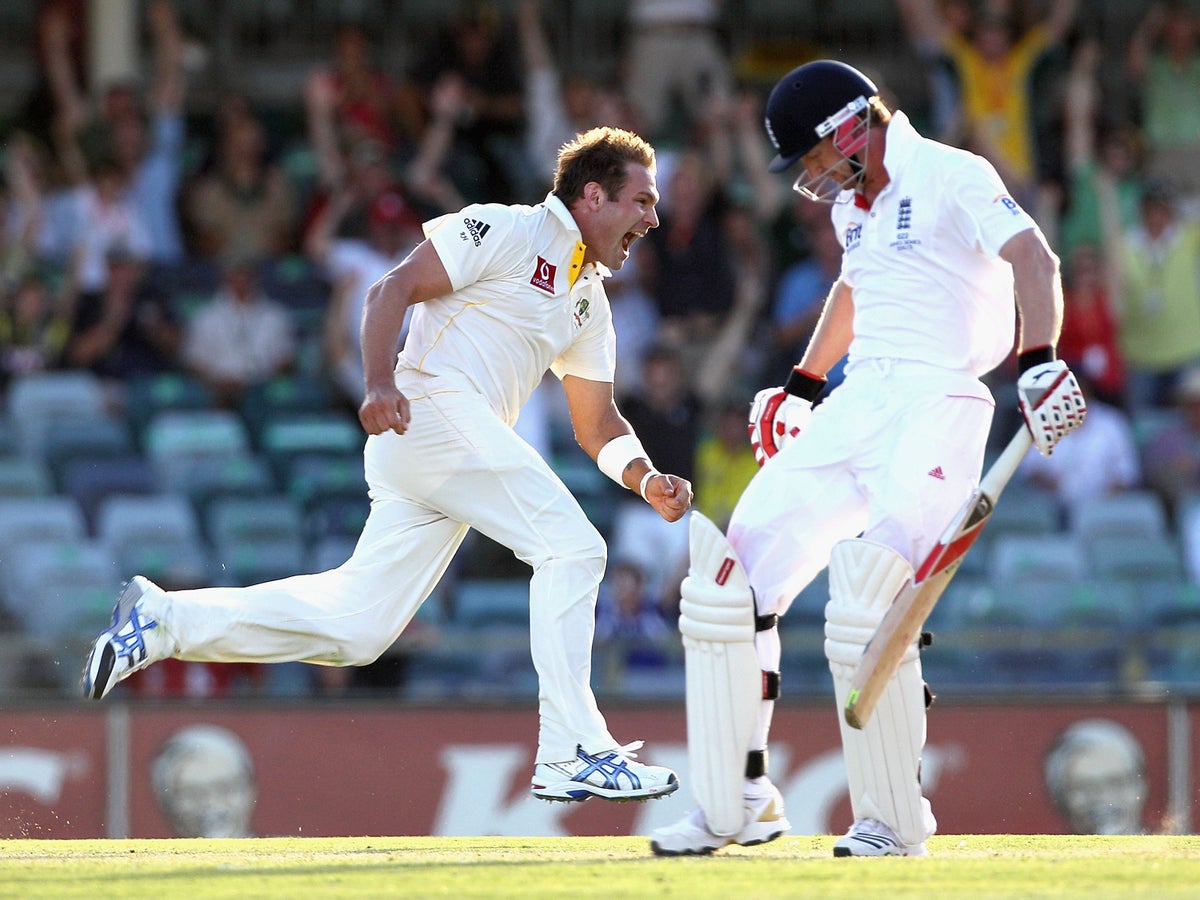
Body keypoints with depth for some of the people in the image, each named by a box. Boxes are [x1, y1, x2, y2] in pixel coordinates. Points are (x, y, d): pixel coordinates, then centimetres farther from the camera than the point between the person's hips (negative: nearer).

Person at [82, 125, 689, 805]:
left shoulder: (589, 300, 24)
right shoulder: (504, 230, -1)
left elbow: (598, 424, 24)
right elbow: (393, 290, -9)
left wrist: (647, 479, 4)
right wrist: (381, 384, -25)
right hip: (430, 410, -9)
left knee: (356, 624, 2)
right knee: (571, 547, -15)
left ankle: (165, 619, 8)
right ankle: (573, 754, -15)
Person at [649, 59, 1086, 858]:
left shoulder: (950, 178, -9)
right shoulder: (854, 204, 18)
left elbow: (1033, 258, -23)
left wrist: (1040, 363, -37)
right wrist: (804, 386, 40)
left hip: (934, 408, -9)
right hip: (855, 406, 9)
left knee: (864, 610, -21)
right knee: (732, 583, 2)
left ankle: (894, 821, -7)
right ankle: (738, 802, 10)